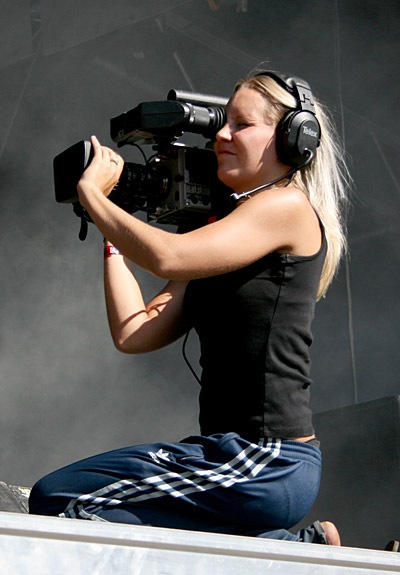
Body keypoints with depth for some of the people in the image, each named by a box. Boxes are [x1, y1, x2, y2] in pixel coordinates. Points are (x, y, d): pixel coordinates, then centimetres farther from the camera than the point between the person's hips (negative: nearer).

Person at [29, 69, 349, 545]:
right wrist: (110, 233, 13)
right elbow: (133, 334, 10)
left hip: (269, 465, -9)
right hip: (232, 453, 9)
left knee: (54, 499, -11)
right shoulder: (225, 236, 18)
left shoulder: (290, 207, -7)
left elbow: (167, 257, -20)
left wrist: (92, 192, -6)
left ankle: (284, 547, -8)